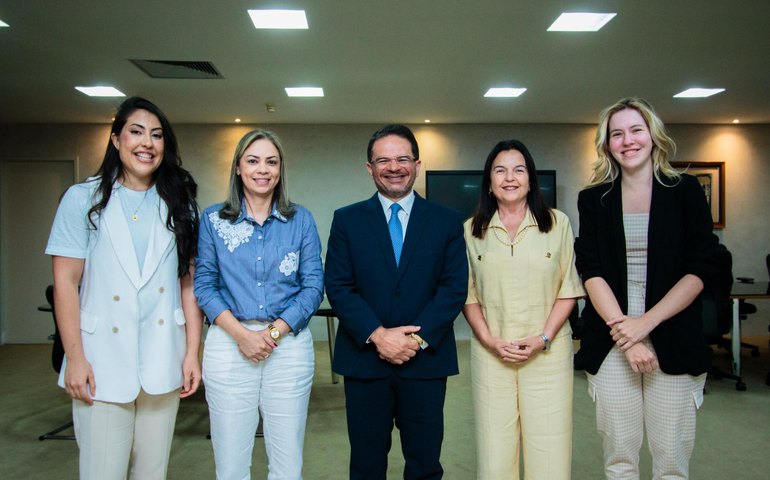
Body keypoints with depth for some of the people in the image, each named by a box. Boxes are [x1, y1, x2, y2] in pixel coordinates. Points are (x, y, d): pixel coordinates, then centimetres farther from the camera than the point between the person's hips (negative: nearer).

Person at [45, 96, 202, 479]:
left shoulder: (178, 205, 9)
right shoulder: (83, 199, 2)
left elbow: (189, 282, 6)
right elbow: (65, 282, -1)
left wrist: (192, 353, 1)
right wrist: (74, 358, -7)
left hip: (162, 362, 2)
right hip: (103, 362, -2)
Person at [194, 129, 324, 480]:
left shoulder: (300, 220, 5)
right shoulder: (213, 219, 5)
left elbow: (313, 285, 1)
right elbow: (204, 284, 2)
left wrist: (274, 332, -11)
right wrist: (241, 334, -11)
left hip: (289, 345, 0)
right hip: (229, 344, 0)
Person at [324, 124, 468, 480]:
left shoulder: (447, 221, 5)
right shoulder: (347, 220, 5)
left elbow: (455, 287, -2)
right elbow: (338, 287, -3)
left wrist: (418, 338, -14)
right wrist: (378, 335, -15)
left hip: (426, 360, 0)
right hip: (364, 360, 0)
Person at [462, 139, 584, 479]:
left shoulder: (557, 223, 4)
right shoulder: (471, 230, 6)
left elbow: (569, 289, 2)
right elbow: (468, 294, 6)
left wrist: (543, 338, -9)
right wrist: (491, 341, -6)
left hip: (548, 352, 0)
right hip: (491, 354, 1)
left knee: (549, 452, 2)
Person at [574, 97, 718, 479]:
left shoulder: (685, 191, 3)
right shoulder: (593, 199, 6)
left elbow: (699, 269, -2)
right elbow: (590, 272, -2)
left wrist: (645, 323, -12)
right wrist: (622, 330, -13)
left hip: (673, 340, -1)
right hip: (610, 343, 1)